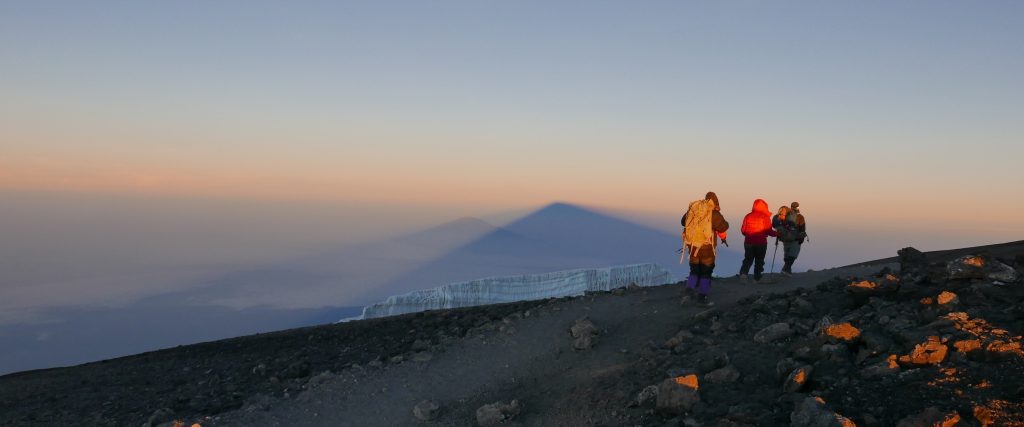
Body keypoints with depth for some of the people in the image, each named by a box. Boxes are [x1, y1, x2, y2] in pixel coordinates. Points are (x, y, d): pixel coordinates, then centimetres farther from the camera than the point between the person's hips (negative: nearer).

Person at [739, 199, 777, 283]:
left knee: (748, 259, 13)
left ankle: (743, 272, -10)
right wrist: (777, 233, 9)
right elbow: (769, 231, -9)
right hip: (761, 243, -3)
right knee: (759, 260, 11)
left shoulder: (748, 216, 2)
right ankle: (757, 278, 12)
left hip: (749, 242, 3)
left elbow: (743, 230, 4)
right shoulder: (765, 217, -9)